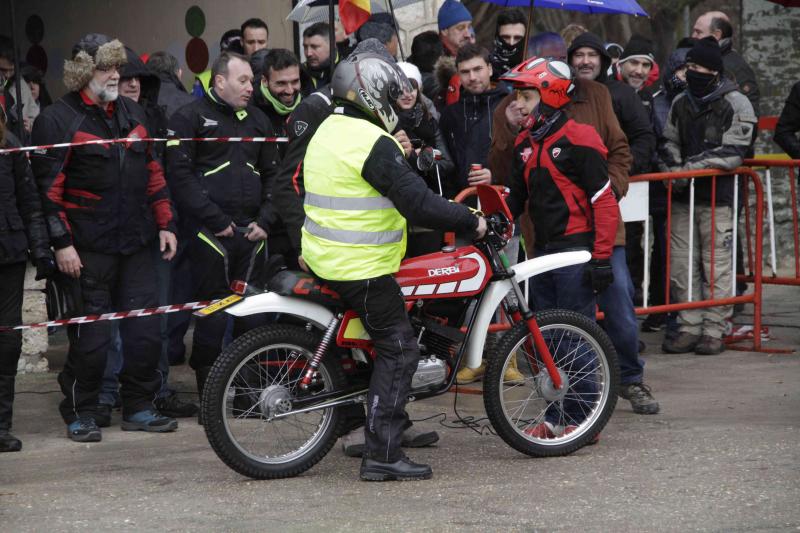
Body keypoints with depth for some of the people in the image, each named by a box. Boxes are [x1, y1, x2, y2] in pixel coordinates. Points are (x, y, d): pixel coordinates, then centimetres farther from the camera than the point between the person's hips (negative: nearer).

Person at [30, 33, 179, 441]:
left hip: (137, 241, 6)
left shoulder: (132, 113, 15)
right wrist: (61, 242, -14)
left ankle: (138, 408, 18)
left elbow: (153, 172, 20)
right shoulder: (57, 120, -5)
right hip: (88, 248, -6)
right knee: (90, 335, -2)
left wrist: (165, 223, 13)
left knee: (145, 330, 5)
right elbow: (48, 187, -9)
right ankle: (80, 415, 11)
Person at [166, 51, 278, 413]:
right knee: (213, 316, -5)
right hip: (210, 234, -6)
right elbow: (179, 174, -10)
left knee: (252, 316, 6)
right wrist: (216, 220, -13)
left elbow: (272, 175, 21)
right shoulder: (190, 118, -2)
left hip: (250, 234, 6)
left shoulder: (257, 120, 18)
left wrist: (264, 220, 7)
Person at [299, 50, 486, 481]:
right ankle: (382, 455, -9)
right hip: (361, 268, -10)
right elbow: (417, 204, -25)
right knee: (398, 350, -5)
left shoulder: (328, 130, 12)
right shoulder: (373, 143, -20)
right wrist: (470, 222, -15)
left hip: (323, 257, 10)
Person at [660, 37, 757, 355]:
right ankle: (690, 328, 11)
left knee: (716, 266, -4)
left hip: (718, 198, -6)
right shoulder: (680, 103, 14)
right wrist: (674, 169, 1)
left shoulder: (736, 105, -5)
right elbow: (670, 143, 21)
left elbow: (732, 153, -13)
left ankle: (714, 332, 2)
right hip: (683, 197, 6)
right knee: (681, 266, 3)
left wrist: (690, 167, -17)